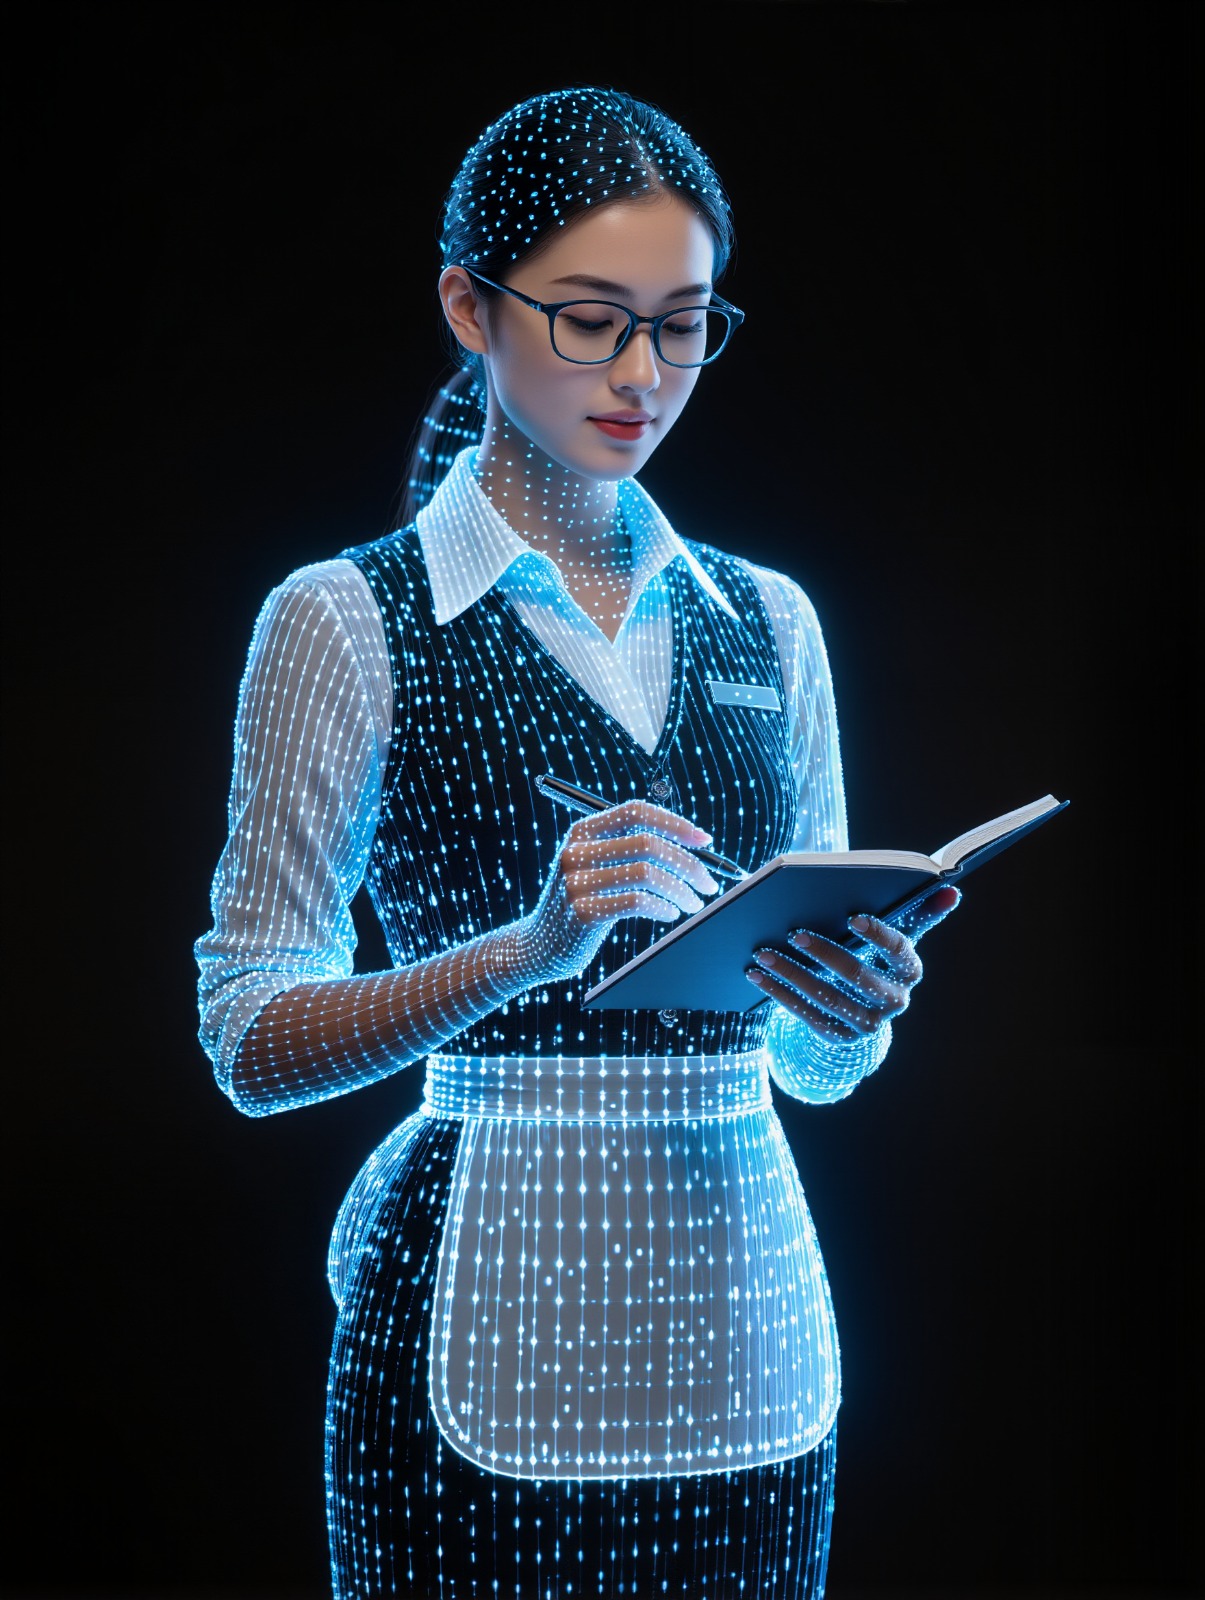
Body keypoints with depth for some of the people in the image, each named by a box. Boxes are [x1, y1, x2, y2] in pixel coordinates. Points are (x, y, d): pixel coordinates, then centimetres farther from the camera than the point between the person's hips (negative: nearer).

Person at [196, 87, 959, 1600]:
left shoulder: (766, 621, 9)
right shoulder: (347, 622, -5)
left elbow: (823, 1062, 13)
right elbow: (252, 1040, -8)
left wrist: (859, 998, -10)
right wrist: (527, 946, -23)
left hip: (748, 1320, 4)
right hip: (495, 1345, -4)